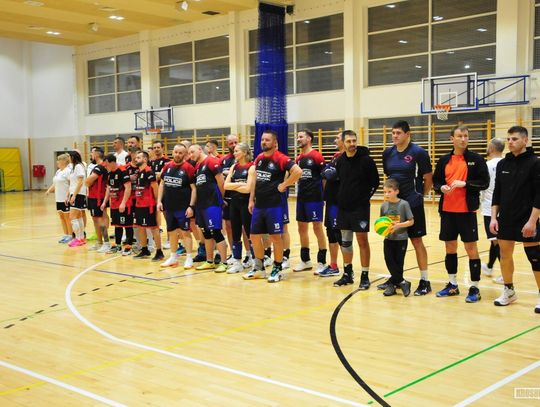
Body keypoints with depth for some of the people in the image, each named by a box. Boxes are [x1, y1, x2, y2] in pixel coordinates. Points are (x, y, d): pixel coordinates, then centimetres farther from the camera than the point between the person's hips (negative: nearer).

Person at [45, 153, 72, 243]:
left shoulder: (68, 171, -13)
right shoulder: (58, 171, 15)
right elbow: (55, 183, 20)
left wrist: (68, 196, -25)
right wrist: (49, 190, 6)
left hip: (65, 199, -9)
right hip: (59, 198, 9)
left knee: (67, 217, -1)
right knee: (61, 217, 12)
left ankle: (70, 235, 7)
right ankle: (65, 235, 20)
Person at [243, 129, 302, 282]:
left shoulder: (280, 158, -12)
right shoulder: (258, 158, 11)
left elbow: (298, 171, -23)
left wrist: (284, 185, -16)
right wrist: (252, 200, 15)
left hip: (274, 205, -7)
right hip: (258, 205, 7)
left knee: (275, 236, 0)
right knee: (255, 236, 11)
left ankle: (277, 269, 12)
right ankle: (259, 268, 24)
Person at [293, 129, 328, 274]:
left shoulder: (317, 156, -8)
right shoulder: (298, 158, 12)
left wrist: (323, 195, -7)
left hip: (314, 197, -7)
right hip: (301, 197, 7)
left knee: (317, 227, -3)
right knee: (302, 228, 11)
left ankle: (322, 262, 6)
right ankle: (305, 261, 22)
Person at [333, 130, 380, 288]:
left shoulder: (366, 160, -9)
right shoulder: (340, 161, 4)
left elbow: (375, 181, -5)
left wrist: (366, 196, -9)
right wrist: (341, 197, 4)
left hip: (360, 207, -5)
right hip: (343, 207, 5)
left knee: (362, 241, -1)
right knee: (345, 241, 11)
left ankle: (365, 277, 8)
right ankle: (347, 274, 24)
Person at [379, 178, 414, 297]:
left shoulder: (404, 204, -9)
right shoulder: (384, 206, 3)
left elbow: (411, 221, -7)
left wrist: (398, 225, -20)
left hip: (401, 239, -4)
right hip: (388, 239, 4)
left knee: (399, 262, 2)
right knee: (389, 261, -2)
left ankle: (393, 284, 16)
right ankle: (402, 282, 9)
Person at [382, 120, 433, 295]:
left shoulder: (418, 152, -11)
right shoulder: (388, 153, 5)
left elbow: (428, 179, -5)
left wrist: (419, 195, 4)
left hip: (413, 205, -5)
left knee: (417, 241, -1)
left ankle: (424, 281, 8)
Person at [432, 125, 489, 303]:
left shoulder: (476, 159, -2)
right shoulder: (444, 160, 7)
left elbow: (484, 182, -6)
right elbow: (436, 181, 12)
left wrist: (464, 183, -18)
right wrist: (441, 187, -9)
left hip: (467, 210, -4)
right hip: (447, 210, 4)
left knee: (471, 247, 0)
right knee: (449, 246, 11)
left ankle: (475, 288, 8)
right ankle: (452, 284, 24)